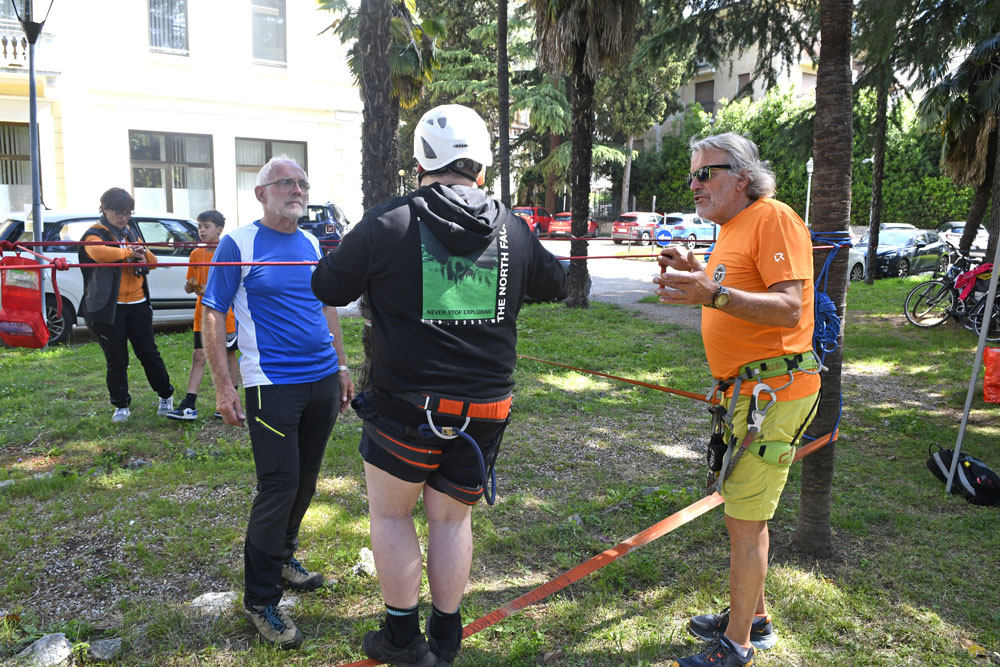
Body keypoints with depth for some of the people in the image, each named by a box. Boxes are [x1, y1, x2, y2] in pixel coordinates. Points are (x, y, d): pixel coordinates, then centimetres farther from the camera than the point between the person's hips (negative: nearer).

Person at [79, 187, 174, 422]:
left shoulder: (132, 232, 15)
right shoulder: (94, 234, -3)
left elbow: (152, 261, 10)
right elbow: (99, 252, -27)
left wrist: (143, 253, -12)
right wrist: (129, 251, -17)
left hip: (137, 304, 4)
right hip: (108, 307, -4)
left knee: (149, 353, 8)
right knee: (116, 360, 4)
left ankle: (166, 395, 23)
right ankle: (121, 405, 17)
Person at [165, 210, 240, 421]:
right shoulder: (196, 254, 8)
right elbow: (189, 286, 12)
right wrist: (190, 286, -12)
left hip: (226, 315, -3)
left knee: (229, 356, 7)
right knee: (198, 356, 0)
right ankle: (189, 406, -1)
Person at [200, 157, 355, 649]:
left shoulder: (311, 244, 13)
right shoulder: (239, 243, -5)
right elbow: (212, 315, -6)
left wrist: (341, 366, 17)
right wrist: (223, 387, -11)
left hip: (322, 380, 6)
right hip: (272, 384, -6)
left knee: (305, 480, 15)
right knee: (278, 487, -5)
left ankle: (283, 558, 37)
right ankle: (260, 600, 11)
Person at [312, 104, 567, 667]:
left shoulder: (388, 224, -10)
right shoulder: (513, 230, 1)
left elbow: (327, 288, 1)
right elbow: (554, 284, 18)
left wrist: (336, 255, 22)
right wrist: (558, 266, 40)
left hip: (406, 407, -3)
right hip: (485, 409, 4)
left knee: (390, 513, 17)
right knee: (453, 518, 18)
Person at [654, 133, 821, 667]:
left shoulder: (773, 218, -12)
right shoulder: (732, 231, 17)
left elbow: (789, 309, -23)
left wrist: (714, 294, -33)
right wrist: (695, 277, 9)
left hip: (774, 388, -10)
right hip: (748, 389, 10)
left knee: (744, 520, -3)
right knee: (744, 512, 19)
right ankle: (753, 617, 35)